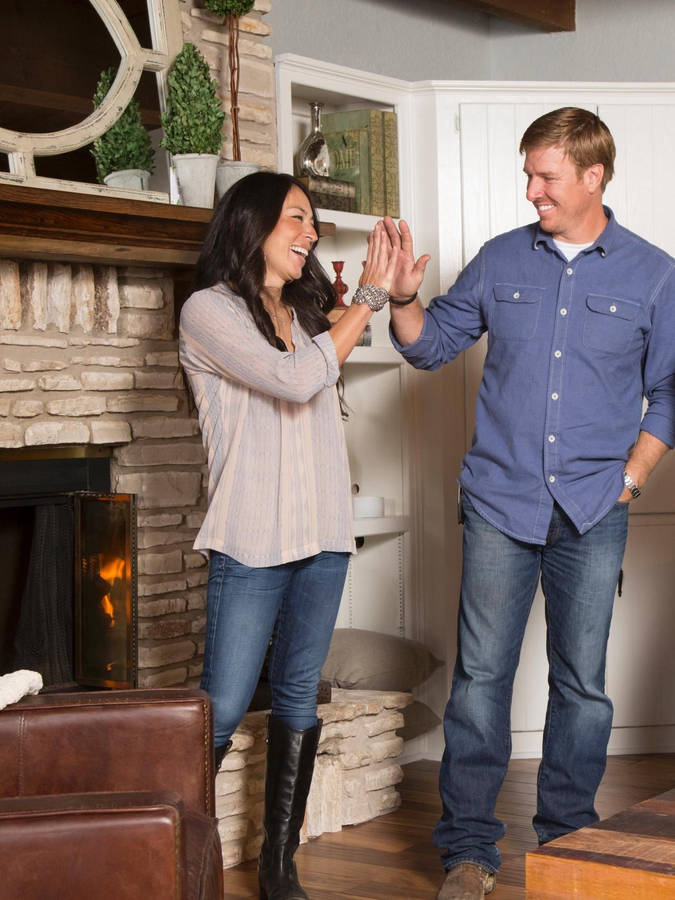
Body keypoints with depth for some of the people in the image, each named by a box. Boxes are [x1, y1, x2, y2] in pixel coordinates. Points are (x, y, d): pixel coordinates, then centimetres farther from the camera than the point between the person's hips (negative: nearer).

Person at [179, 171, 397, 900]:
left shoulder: (307, 314, 16)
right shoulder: (209, 310, -6)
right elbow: (296, 380, -17)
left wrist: (388, 292, 2)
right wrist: (370, 298, -11)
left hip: (322, 537, 7)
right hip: (252, 541, -6)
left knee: (298, 699, 10)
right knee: (222, 711, -6)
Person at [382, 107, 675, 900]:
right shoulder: (502, 260, 6)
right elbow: (432, 345, 11)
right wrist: (405, 297, -7)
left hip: (592, 510, 0)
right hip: (500, 501, 1)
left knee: (582, 681, 8)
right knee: (480, 674, 0)